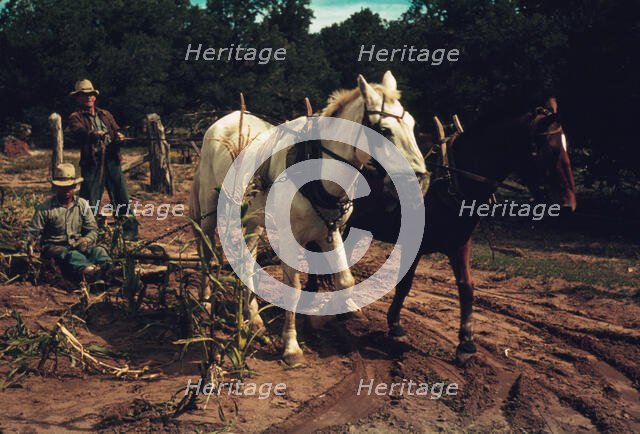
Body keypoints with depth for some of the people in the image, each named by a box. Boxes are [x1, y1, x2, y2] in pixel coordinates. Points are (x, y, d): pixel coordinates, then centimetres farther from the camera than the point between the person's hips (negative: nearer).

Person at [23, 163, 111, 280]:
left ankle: (102, 264, -66)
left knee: (98, 250, -30)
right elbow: (33, 231, 3)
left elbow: (92, 229, 11)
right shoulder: (45, 208, 1)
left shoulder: (83, 204, 11)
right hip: (54, 246, -4)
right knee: (71, 255, -40)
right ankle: (87, 269, -72)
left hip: (77, 244, 4)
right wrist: (26, 242, -20)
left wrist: (87, 239, -12)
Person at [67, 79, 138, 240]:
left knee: (123, 199, 1)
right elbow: (77, 132, -16)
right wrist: (93, 134, -37)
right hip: (91, 163, -4)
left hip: (112, 161, 4)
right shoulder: (76, 117, 5)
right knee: (90, 203, -4)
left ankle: (129, 232, 8)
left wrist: (119, 136, -12)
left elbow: (117, 131, 13)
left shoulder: (106, 115, 21)